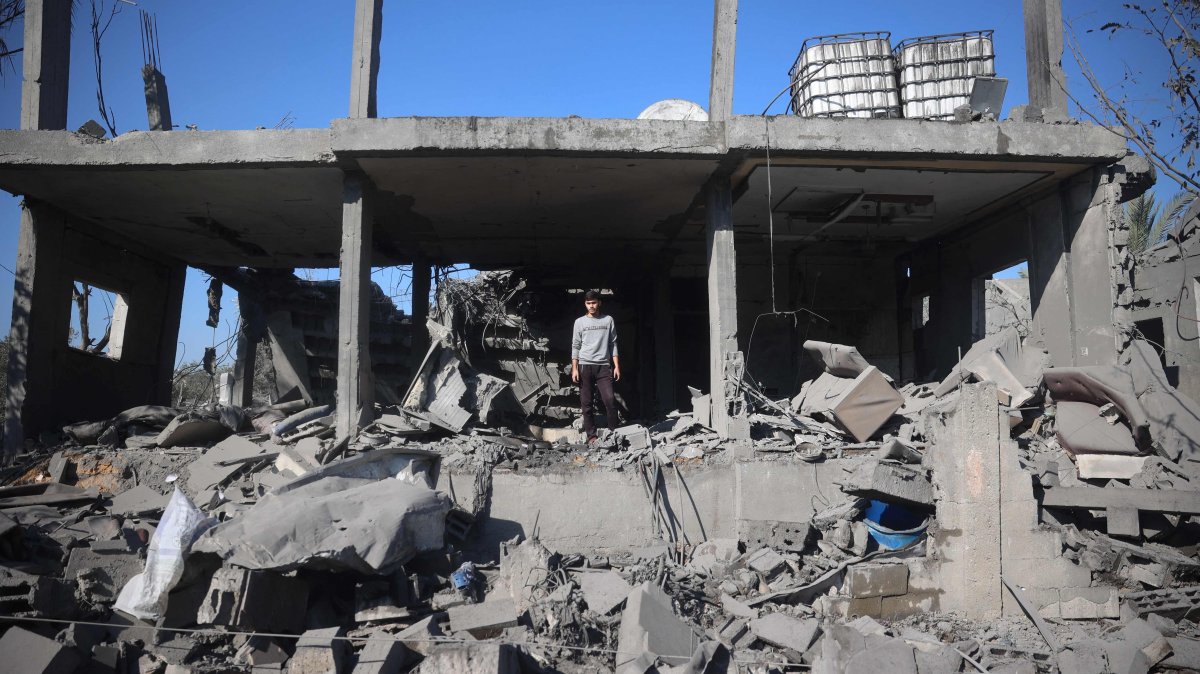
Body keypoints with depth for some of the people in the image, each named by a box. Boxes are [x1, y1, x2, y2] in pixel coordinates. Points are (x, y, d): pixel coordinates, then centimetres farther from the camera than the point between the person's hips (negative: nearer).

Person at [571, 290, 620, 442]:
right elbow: (575, 346, 6)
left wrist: (616, 366, 2)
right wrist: (574, 369, -2)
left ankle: (614, 432, -2)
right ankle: (591, 435, 5)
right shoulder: (580, 322, 8)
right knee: (586, 403, 0)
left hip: (604, 366, 0)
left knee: (610, 399, -12)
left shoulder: (608, 320, 9)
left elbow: (613, 344, 9)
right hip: (585, 366, 0)